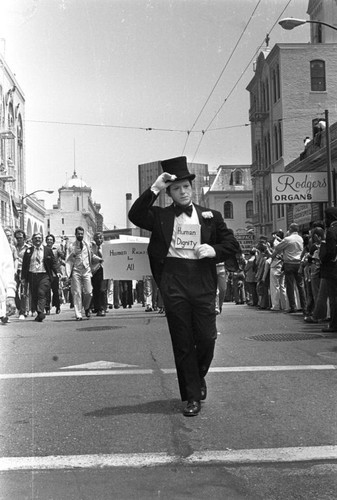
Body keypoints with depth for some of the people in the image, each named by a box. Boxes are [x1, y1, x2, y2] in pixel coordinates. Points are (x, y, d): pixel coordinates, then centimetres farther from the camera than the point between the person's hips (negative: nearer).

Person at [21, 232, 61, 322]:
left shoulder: (48, 250, 8)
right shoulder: (28, 251, 10)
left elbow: (54, 263, 7)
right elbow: (24, 265, 11)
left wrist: (57, 272, -9)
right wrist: (24, 278, 6)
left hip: (44, 275, -2)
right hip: (32, 276, 2)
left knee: (42, 293, -17)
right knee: (34, 296, 4)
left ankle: (41, 312, -22)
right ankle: (39, 313, 15)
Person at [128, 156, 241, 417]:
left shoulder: (210, 216, 13)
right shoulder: (161, 216, 9)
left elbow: (233, 245, 13)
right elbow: (135, 216, -8)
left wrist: (214, 250, -6)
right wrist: (154, 189, -10)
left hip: (203, 282, 1)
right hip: (173, 283, -1)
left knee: (207, 339, -1)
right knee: (182, 343, 3)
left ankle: (199, 376, 31)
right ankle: (192, 397, 13)